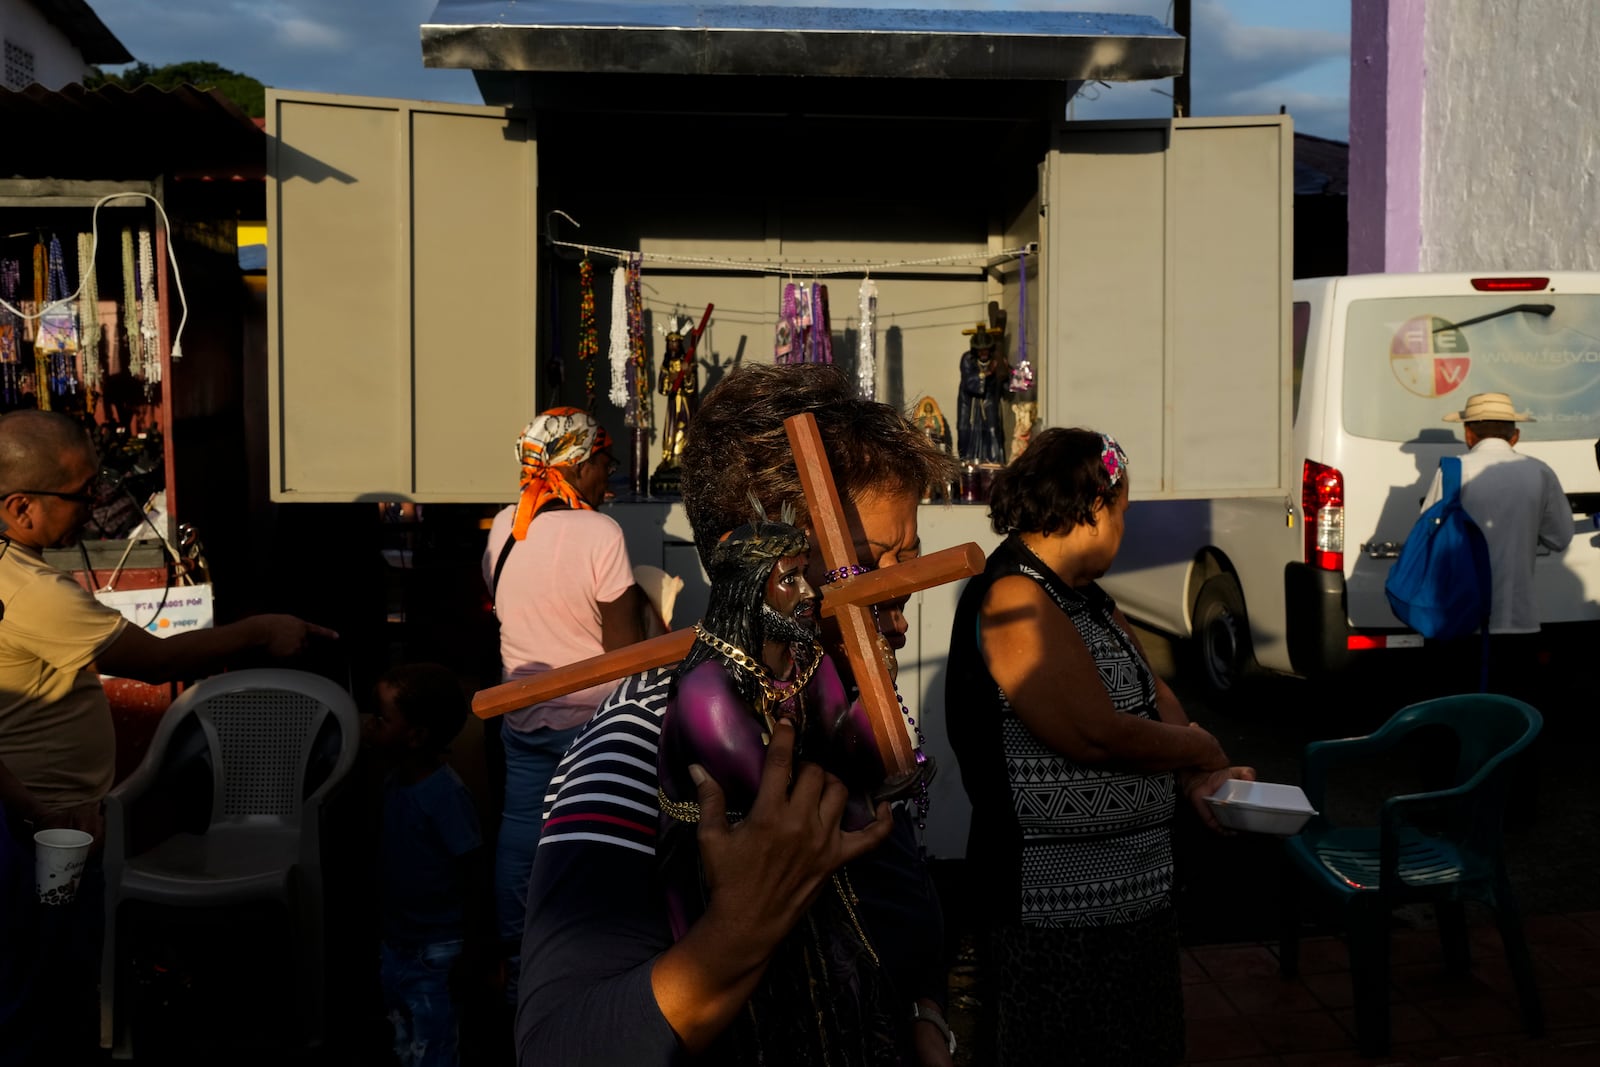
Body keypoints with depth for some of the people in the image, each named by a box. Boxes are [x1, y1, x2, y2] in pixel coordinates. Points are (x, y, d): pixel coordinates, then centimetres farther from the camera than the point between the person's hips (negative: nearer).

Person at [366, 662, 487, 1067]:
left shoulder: (445, 793, -26)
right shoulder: (396, 779, -3)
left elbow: (473, 874, -21)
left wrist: (473, 951, -17)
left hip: (435, 952, -8)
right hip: (396, 942, 8)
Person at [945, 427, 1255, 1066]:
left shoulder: (1082, 594, 11)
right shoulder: (1013, 601, -22)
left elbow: (1151, 689, 11)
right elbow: (1098, 734, -28)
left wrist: (1196, 777, -7)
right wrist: (1203, 751, -11)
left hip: (1128, 890, 10)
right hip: (1061, 912, -10)